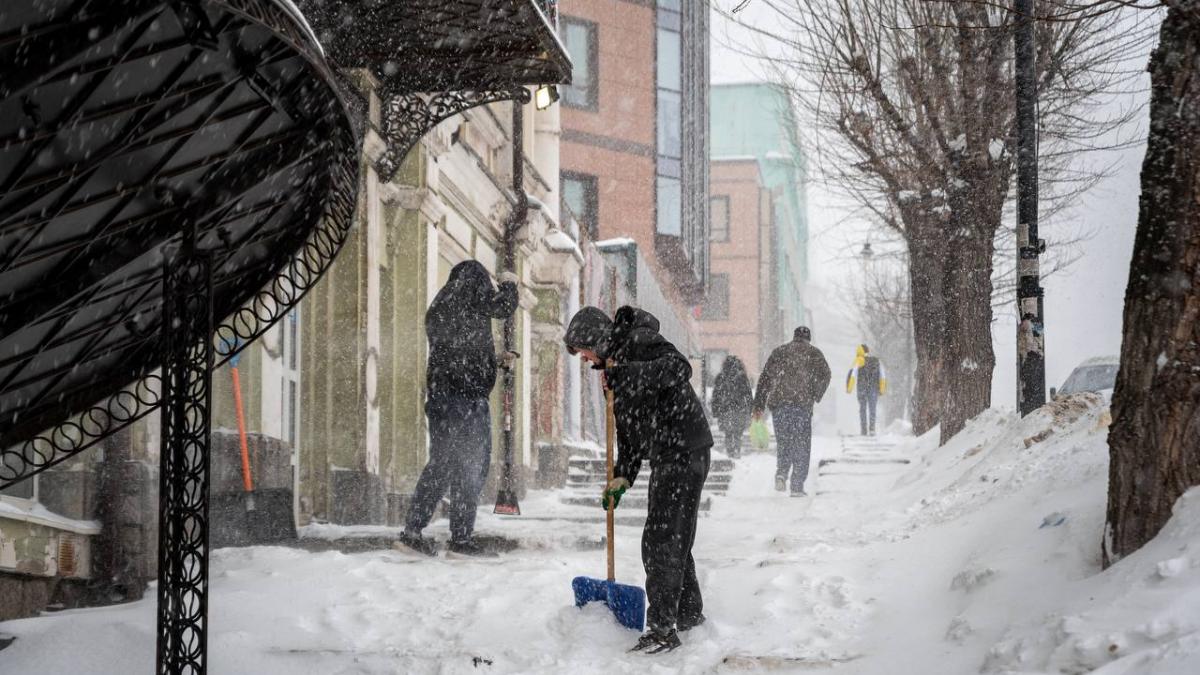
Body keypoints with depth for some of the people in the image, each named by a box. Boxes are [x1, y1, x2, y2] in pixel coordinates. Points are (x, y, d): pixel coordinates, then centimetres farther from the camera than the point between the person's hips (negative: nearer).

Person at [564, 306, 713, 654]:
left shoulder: (639, 341, -11)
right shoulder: (613, 363, 19)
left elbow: (679, 368, -30)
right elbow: (629, 428, 20)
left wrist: (625, 376, -32)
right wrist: (622, 475, 10)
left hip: (685, 450, -10)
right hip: (666, 455, 10)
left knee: (661, 540, -11)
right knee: (673, 537, 19)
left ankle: (662, 628, -9)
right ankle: (689, 612, 32)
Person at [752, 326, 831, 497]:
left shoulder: (778, 352, 17)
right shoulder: (813, 353, 10)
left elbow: (764, 379, 12)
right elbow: (824, 375, -5)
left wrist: (758, 406, 12)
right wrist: (816, 396, 6)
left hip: (778, 403, 2)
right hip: (802, 404, -2)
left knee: (784, 443, 16)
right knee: (801, 446, 4)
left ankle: (781, 473, -8)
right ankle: (797, 486, -1)